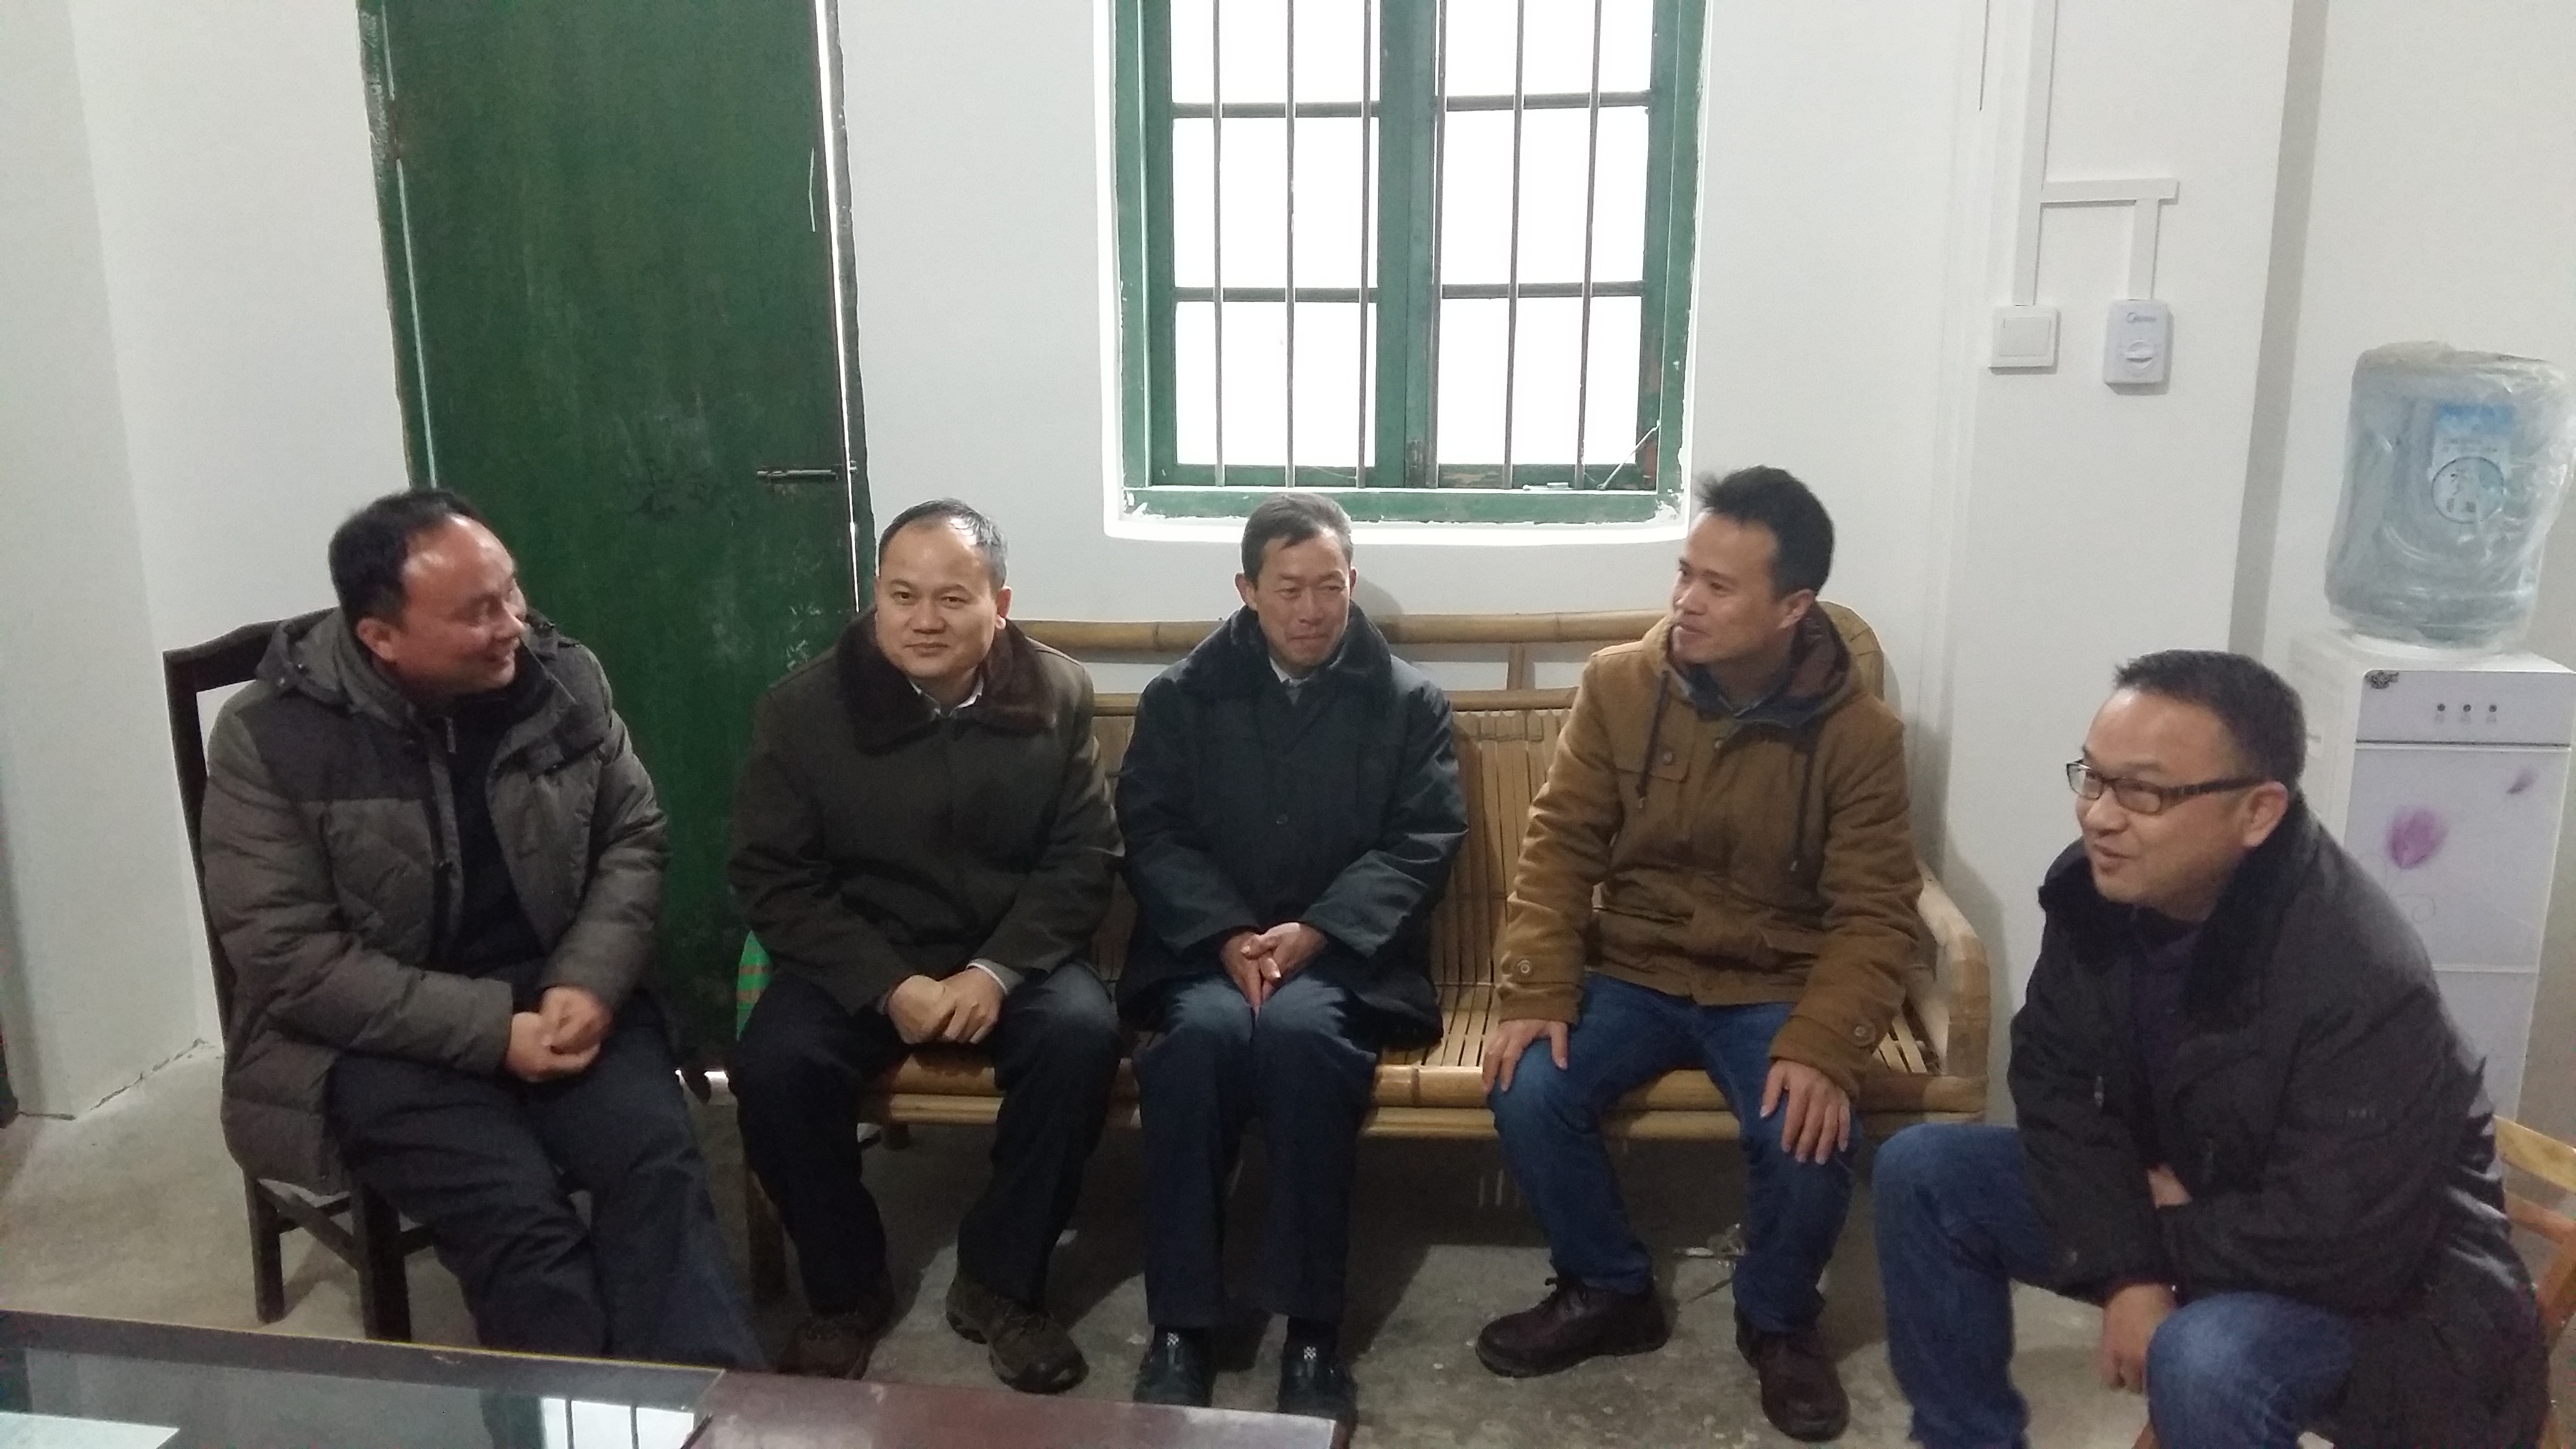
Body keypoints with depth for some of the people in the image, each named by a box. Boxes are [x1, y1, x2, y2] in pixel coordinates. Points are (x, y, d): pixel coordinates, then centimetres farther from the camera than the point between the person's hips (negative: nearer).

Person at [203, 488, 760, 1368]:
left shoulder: (563, 679, -2)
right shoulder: (269, 739, -12)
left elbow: (633, 840, 4)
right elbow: (289, 956, -14)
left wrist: (589, 983, -14)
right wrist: (492, 1031, -21)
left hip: (553, 994, 3)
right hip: (370, 1036, -2)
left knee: (657, 1158, -24)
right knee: (519, 1212, -26)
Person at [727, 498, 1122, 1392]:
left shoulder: (1056, 696, -5)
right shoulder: (802, 708, -8)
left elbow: (1084, 860, -3)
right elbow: (773, 880, -7)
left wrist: (997, 969, -19)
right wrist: (889, 986, -20)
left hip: (1009, 955, 1)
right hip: (859, 962, 0)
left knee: (1081, 1035, -29)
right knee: (773, 1066, -27)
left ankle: (1000, 1281, -7)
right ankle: (846, 1290, 0)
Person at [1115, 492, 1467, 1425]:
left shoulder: (1409, 701, 7)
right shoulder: (1182, 695, 10)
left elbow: (1424, 844, -2)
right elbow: (1152, 834, 2)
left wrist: (1314, 933, -17)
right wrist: (1230, 935, -15)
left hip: (1346, 954, -1)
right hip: (1208, 947, 1)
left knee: (1299, 1030, -34)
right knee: (1202, 1034, -32)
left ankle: (1312, 1332, -24)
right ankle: (1179, 1325, -22)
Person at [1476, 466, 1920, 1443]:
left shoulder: (1858, 730, -12)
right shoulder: (1619, 684, -8)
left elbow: (1875, 915, -11)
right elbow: (1559, 844, -6)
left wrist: (1820, 1046, -26)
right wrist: (1535, 992, -18)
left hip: (1776, 990, -1)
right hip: (1634, 973, 2)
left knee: (1810, 1139, -27)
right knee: (1528, 1095, -22)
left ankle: (1777, 1322, 8)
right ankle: (1611, 1292, 6)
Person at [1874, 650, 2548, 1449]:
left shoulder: (2364, 983, -33)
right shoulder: (2095, 888, -13)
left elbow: (2341, 1246, -32)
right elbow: (2055, 1080, -6)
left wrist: (2161, 1238, -16)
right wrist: (2127, 1269, -18)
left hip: (2375, 1273, -7)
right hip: (2172, 1196, 7)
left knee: (2202, 1362, -37)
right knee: (1922, 1171, -4)